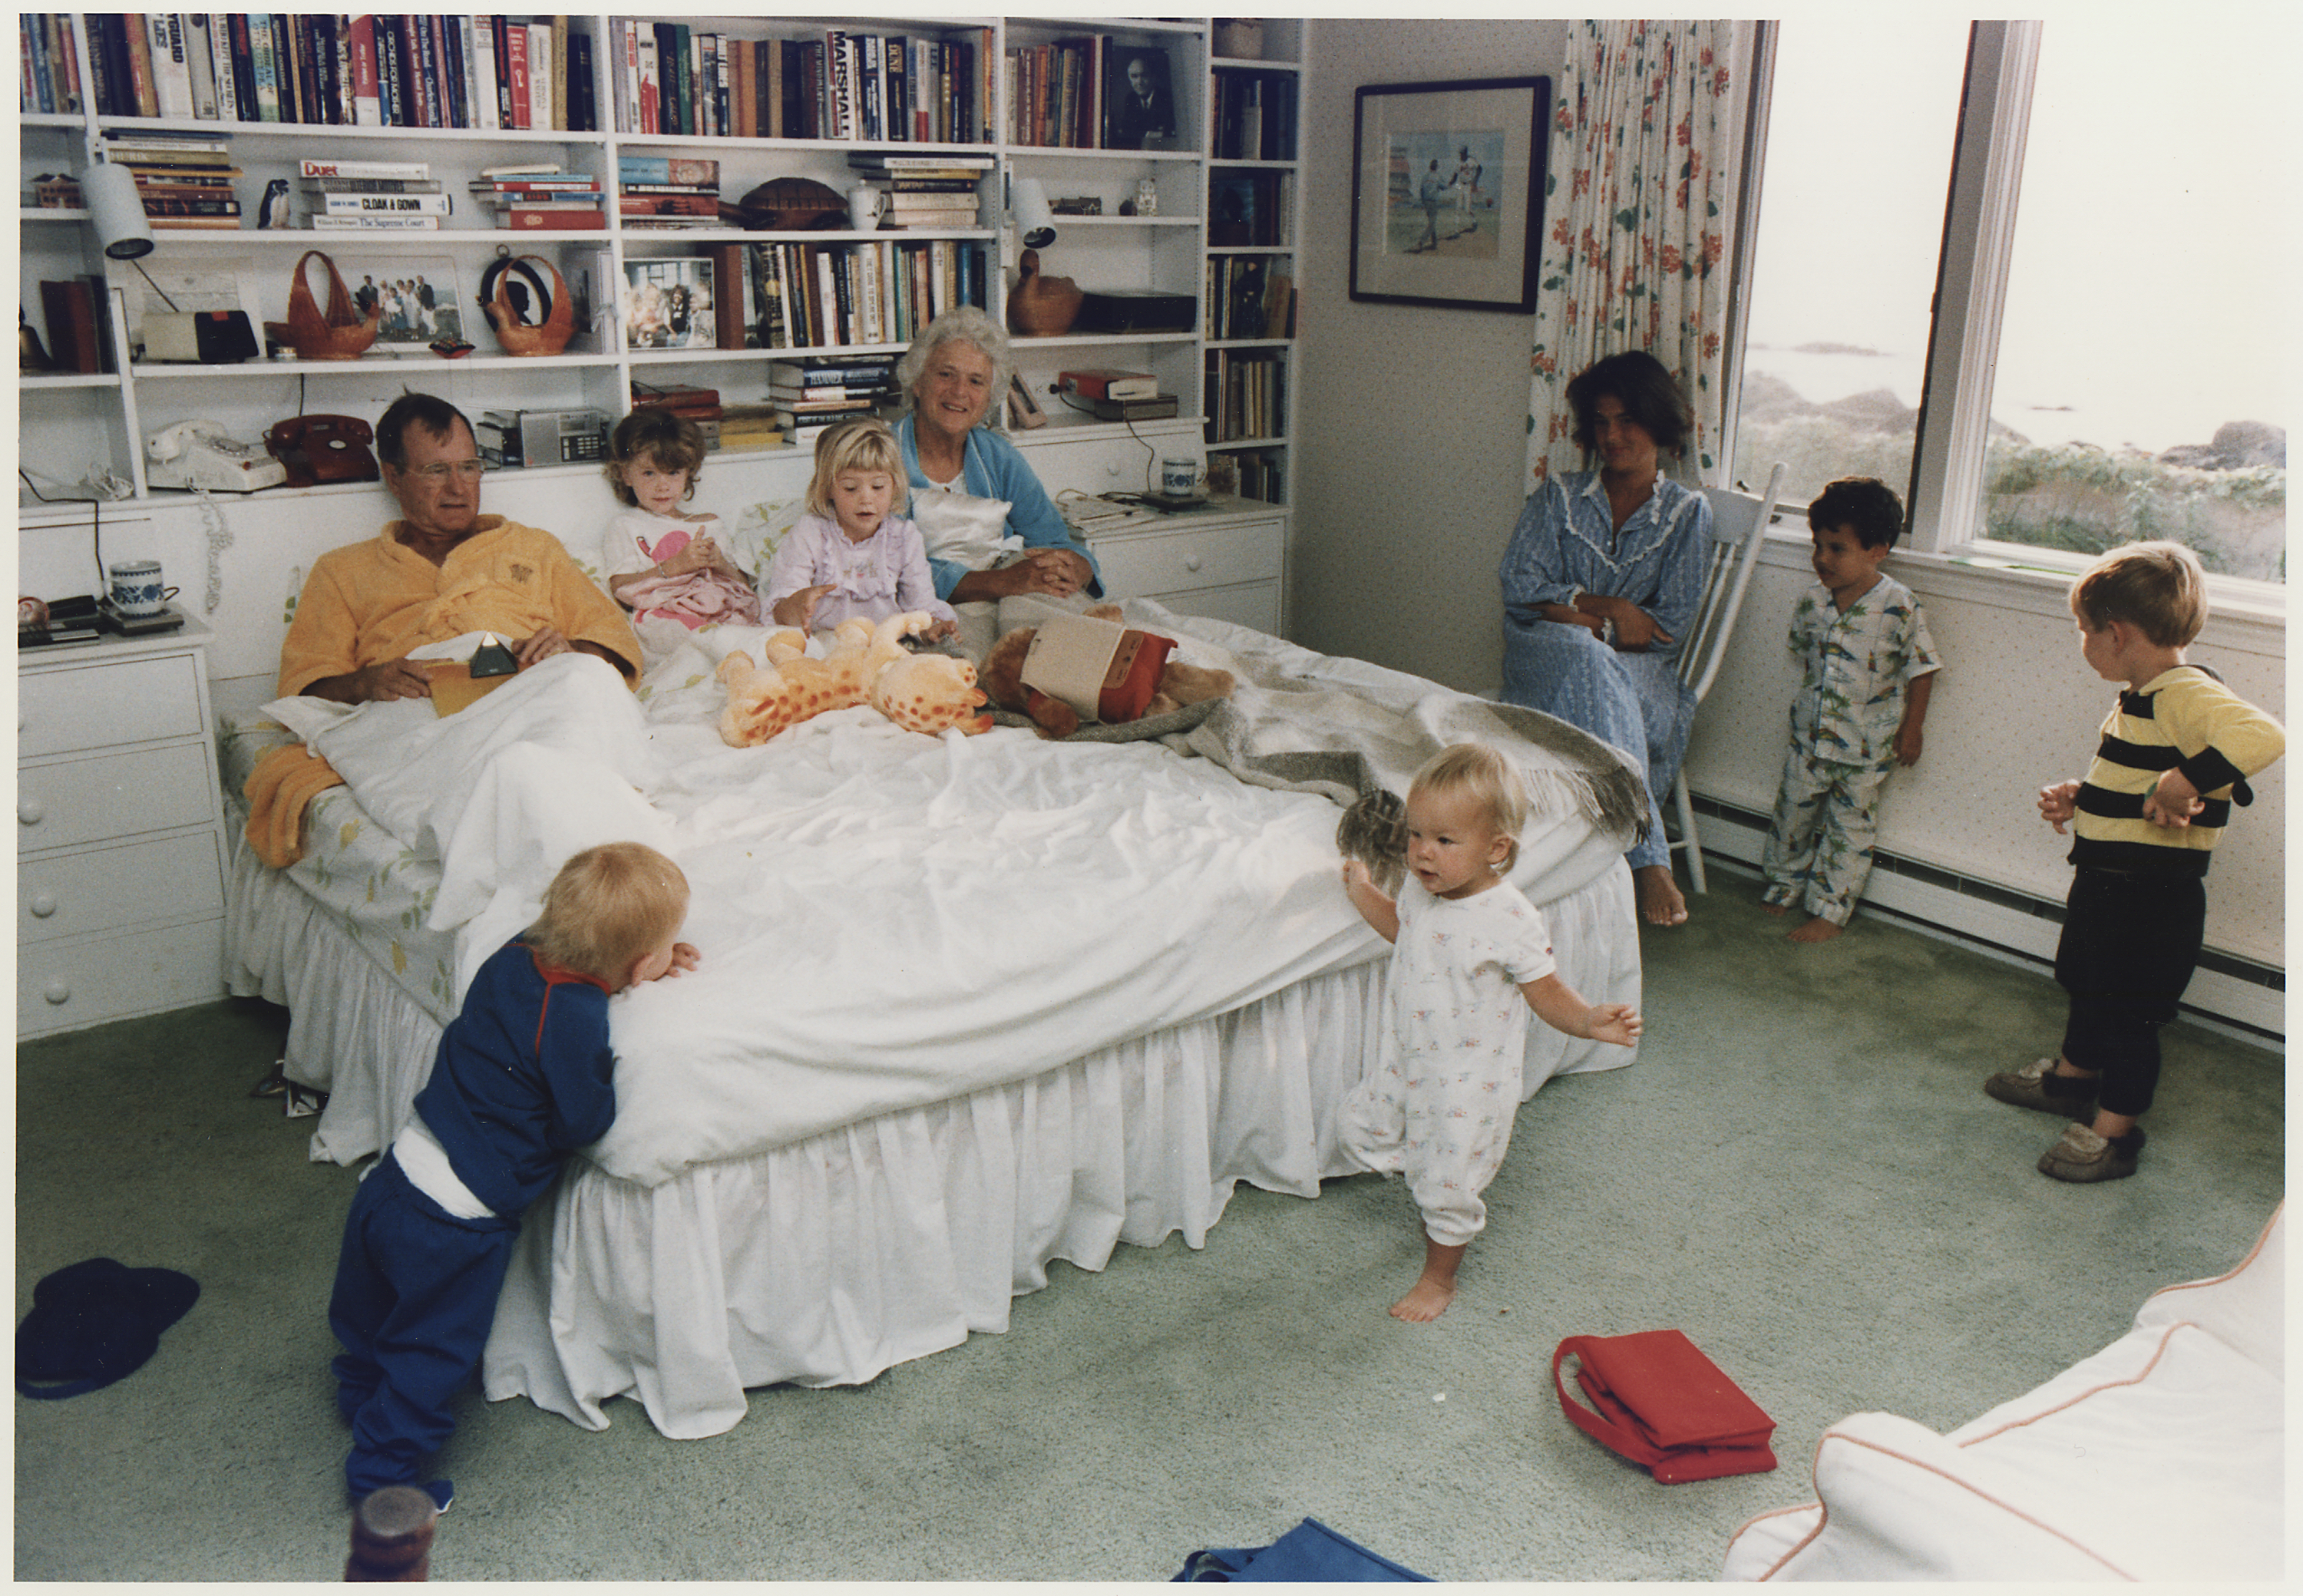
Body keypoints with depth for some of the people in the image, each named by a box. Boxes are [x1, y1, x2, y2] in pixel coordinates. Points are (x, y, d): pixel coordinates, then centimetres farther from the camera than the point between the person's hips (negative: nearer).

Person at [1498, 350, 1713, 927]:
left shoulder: (1688, 513, 8)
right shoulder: (1559, 495, 12)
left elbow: (1670, 627, 0)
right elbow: (1519, 588, 1)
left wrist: (1575, 613, -8)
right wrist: (1608, 609, -10)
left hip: (1640, 672, 0)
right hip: (1543, 660, 1)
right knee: (1590, 663, -36)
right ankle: (1648, 858, -45)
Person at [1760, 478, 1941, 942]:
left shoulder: (1899, 608, -17)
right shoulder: (1813, 600, -5)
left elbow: (1922, 670, -8)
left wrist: (1911, 730, -5)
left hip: (1867, 747, -4)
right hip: (1810, 734, 4)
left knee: (1849, 827, 8)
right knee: (1793, 811, 15)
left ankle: (1830, 909, 19)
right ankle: (1784, 884, 37)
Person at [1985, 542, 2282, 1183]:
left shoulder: (2185, 696, -24)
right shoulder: (2140, 699, 9)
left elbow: (2263, 736, -42)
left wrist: (2185, 782, -41)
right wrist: (2078, 799, 9)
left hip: (2152, 900, -10)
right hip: (2104, 884, 10)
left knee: (2128, 1008, 3)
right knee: (2088, 984, 27)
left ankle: (2114, 1130, 17)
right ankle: (2072, 1075, 48)